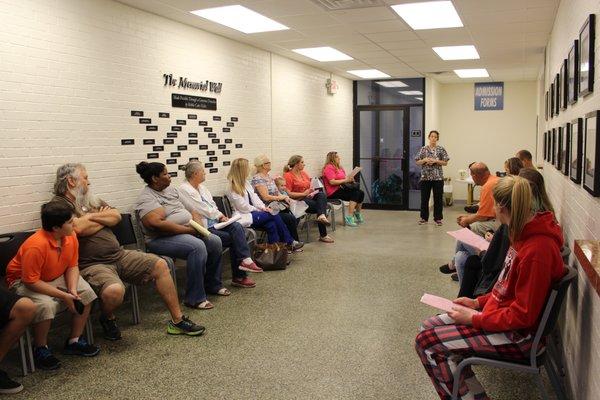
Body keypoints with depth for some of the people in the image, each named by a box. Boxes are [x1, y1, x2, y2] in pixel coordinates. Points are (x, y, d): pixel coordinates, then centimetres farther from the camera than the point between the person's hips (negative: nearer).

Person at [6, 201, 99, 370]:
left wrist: (72, 290, -21)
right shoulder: (36, 246, -34)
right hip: (24, 281, -7)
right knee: (46, 305, -33)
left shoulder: (71, 237, -13)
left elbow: (72, 266, -3)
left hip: (56, 277, 7)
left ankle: (74, 341, 8)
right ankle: (40, 349, -5)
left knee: (86, 293, -8)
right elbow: (31, 281, -30)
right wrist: (63, 296, -29)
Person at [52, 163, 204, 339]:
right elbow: (78, 228, -22)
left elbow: (116, 216, 8)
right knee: (114, 290, -36)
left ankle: (177, 320, 3)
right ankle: (108, 318, 2)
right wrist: (104, 219, -2)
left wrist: (91, 216, -8)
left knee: (160, 265, -5)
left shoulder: (91, 200, 20)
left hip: (119, 255, 8)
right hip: (91, 264, -8)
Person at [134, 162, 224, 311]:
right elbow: (157, 223, -28)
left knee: (215, 241, -4)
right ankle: (195, 299, -22)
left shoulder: (171, 189, 14)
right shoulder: (146, 198, -13)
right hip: (162, 238, -9)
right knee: (198, 247, -31)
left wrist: (198, 223, -4)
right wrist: (188, 230, -23)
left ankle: (213, 285, 14)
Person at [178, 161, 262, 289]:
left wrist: (220, 216, 0)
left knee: (237, 227, -16)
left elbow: (212, 205, 19)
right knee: (233, 238, -20)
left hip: (213, 222, 8)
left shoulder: (201, 187, 18)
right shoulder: (184, 190, -12)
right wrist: (220, 215, -2)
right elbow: (203, 210, -15)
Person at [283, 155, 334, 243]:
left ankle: (322, 216, -46)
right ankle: (323, 235, -25)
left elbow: (311, 186, 22)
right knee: (318, 206, -25)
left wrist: (312, 190, -3)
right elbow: (288, 194, -15)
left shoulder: (304, 173, 17)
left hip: (309, 197, 7)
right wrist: (304, 193, -18)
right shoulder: (288, 176, -7)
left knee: (322, 195, -25)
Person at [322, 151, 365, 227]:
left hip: (342, 188, 9)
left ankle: (358, 215, 6)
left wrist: (349, 179, 0)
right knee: (355, 194, -25)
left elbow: (343, 178, 23)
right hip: (334, 192, -9)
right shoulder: (329, 168, -8)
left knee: (361, 193, -9)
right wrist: (345, 180, -17)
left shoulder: (339, 167, 22)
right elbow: (332, 182, -18)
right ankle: (349, 218, -25)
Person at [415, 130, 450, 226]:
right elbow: (417, 162, 5)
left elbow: (445, 162, 0)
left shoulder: (441, 149, 2)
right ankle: (424, 218, 17)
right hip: (425, 177, 1)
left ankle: (438, 218, 11)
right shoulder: (423, 149, 6)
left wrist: (435, 161, -13)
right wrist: (424, 160, -13)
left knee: (438, 198, 2)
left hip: (438, 177, -1)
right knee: (424, 198, 6)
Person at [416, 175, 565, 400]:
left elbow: (523, 315, -24)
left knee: (426, 342, -14)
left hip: (517, 336, -10)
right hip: (503, 315, 10)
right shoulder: (525, 233, 3)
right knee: (429, 326, 7)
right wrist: (478, 302, 8)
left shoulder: (537, 249, -27)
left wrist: (475, 318, -16)